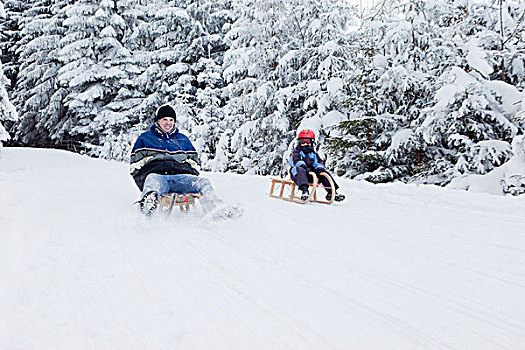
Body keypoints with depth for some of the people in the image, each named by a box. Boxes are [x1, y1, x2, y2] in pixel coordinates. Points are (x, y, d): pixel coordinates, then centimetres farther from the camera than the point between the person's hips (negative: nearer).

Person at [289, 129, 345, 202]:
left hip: (311, 174, 5)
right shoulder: (297, 151, 7)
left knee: (324, 172, -9)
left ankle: (331, 191, -14)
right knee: (300, 170, -39)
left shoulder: (313, 153, 24)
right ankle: (304, 190, -57)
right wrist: (302, 165, -32)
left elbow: (318, 162, 14)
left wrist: (320, 167, -10)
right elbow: (296, 160, -12)